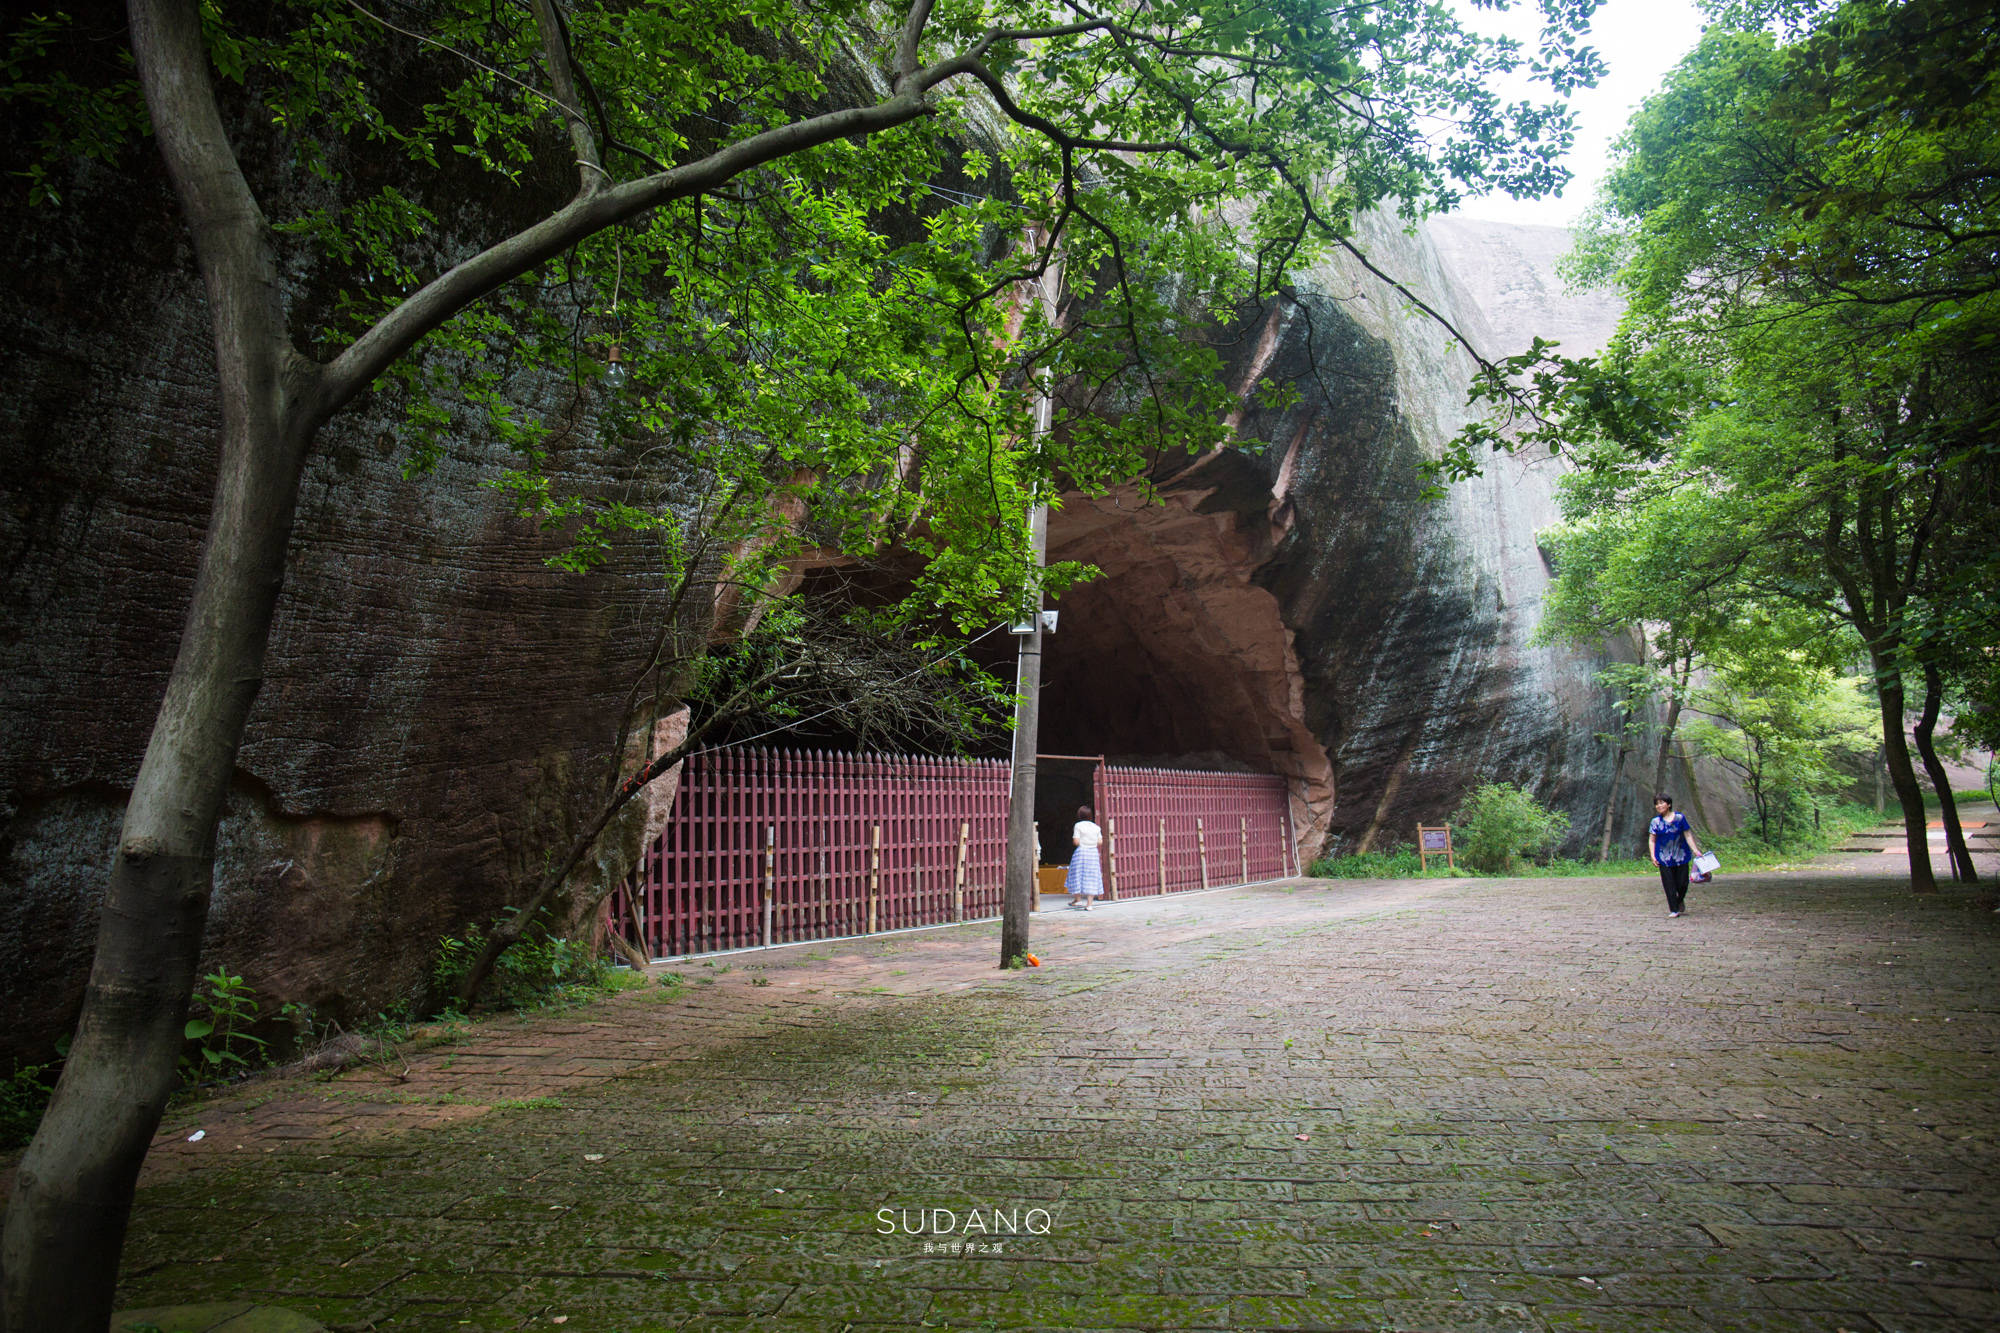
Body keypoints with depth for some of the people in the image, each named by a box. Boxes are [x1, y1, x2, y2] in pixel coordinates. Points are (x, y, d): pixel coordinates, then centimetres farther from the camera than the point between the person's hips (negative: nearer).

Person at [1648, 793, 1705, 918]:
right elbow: (1652, 840, 3)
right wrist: (1653, 856, -6)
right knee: (1669, 885, -4)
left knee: (1682, 883, 2)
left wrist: (1696, 850, -3)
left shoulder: (1680, 817, 0)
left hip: (1681, 856, 0)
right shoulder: (1656, 821, 0)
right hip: (1664, 858, 0)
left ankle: (1680, 901, 32)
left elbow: (1688, 835, 4)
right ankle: (1673, 909, 5)